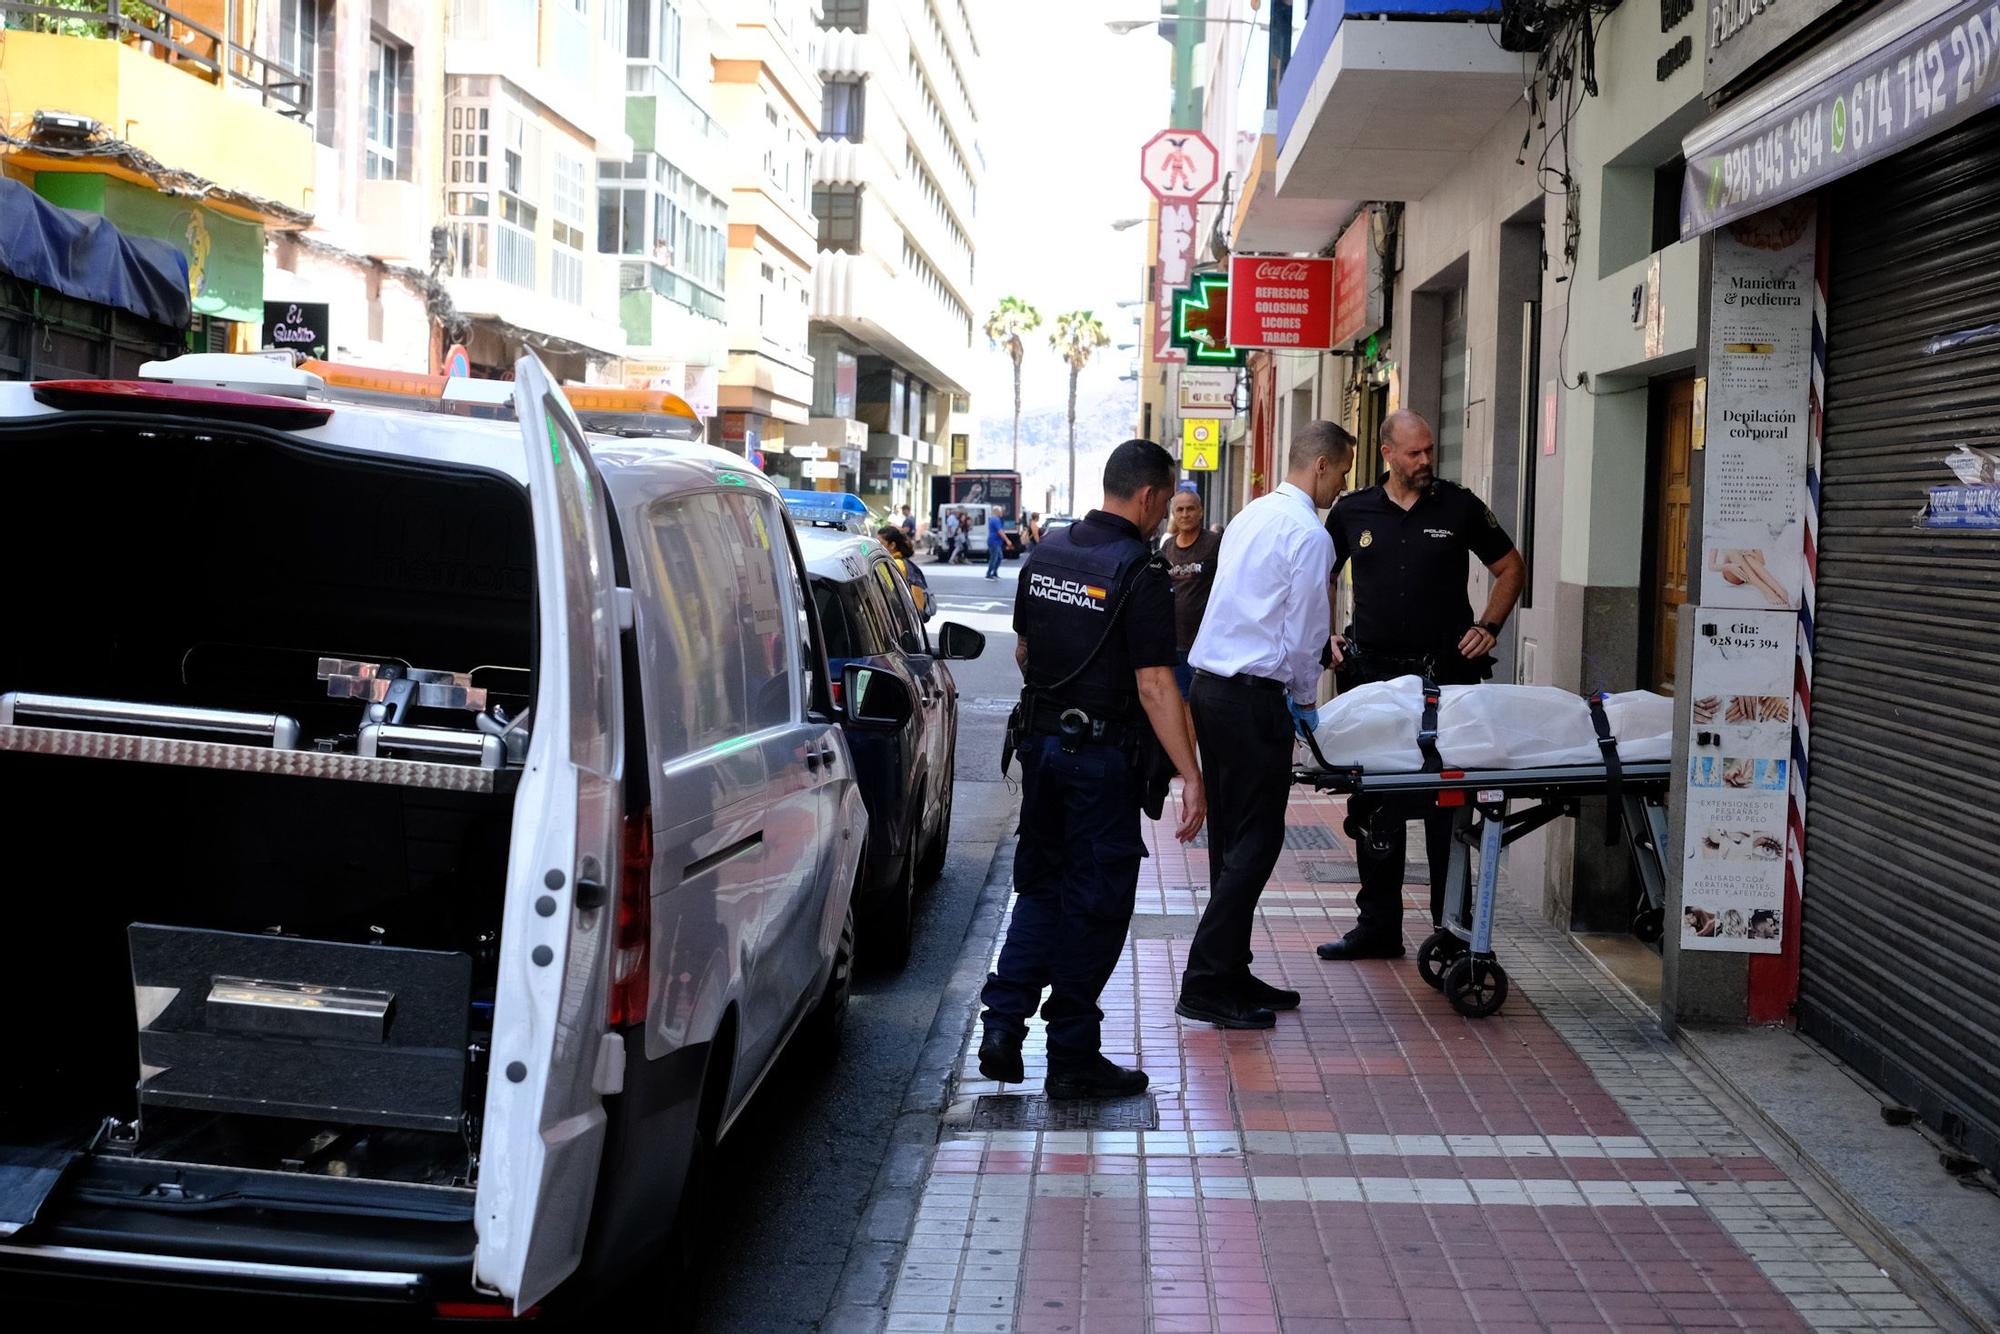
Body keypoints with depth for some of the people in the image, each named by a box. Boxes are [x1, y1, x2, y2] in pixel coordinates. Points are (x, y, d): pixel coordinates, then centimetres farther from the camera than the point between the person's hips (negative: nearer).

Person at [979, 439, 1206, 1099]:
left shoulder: (1047, 553, 6)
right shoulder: (1139, 571, -16)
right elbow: (1154, 685, -20)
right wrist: (1189, 776, -20)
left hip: (1041, 740, 6)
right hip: (1103, 753, -6)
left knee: (1040, 886, 18)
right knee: (1095, 901, 3)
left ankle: (1004, 1021, 8)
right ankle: (1073, 1057, 10)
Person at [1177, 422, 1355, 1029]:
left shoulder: (1251, 516, 15)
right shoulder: (1308, 533, -12)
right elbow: (1305, 632, -10)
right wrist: (1305, 701, 6)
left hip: (1209, 688, 9)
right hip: (1253, 699, -9)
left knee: (1232, 839, 13)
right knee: (1256, 842, -4)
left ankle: (1230, 973, 19)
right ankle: (1205, 983, -4)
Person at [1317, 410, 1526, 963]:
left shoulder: (1460, 507, 2)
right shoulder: (1353, 513, 7)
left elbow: (1511, 568, 11)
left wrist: (1488, 627, 0)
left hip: (1446, 674, -2)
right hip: (1375, 673, 2)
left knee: (1448, 807, 1)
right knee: (1373, 808, 6)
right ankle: (1378, 925, 15)